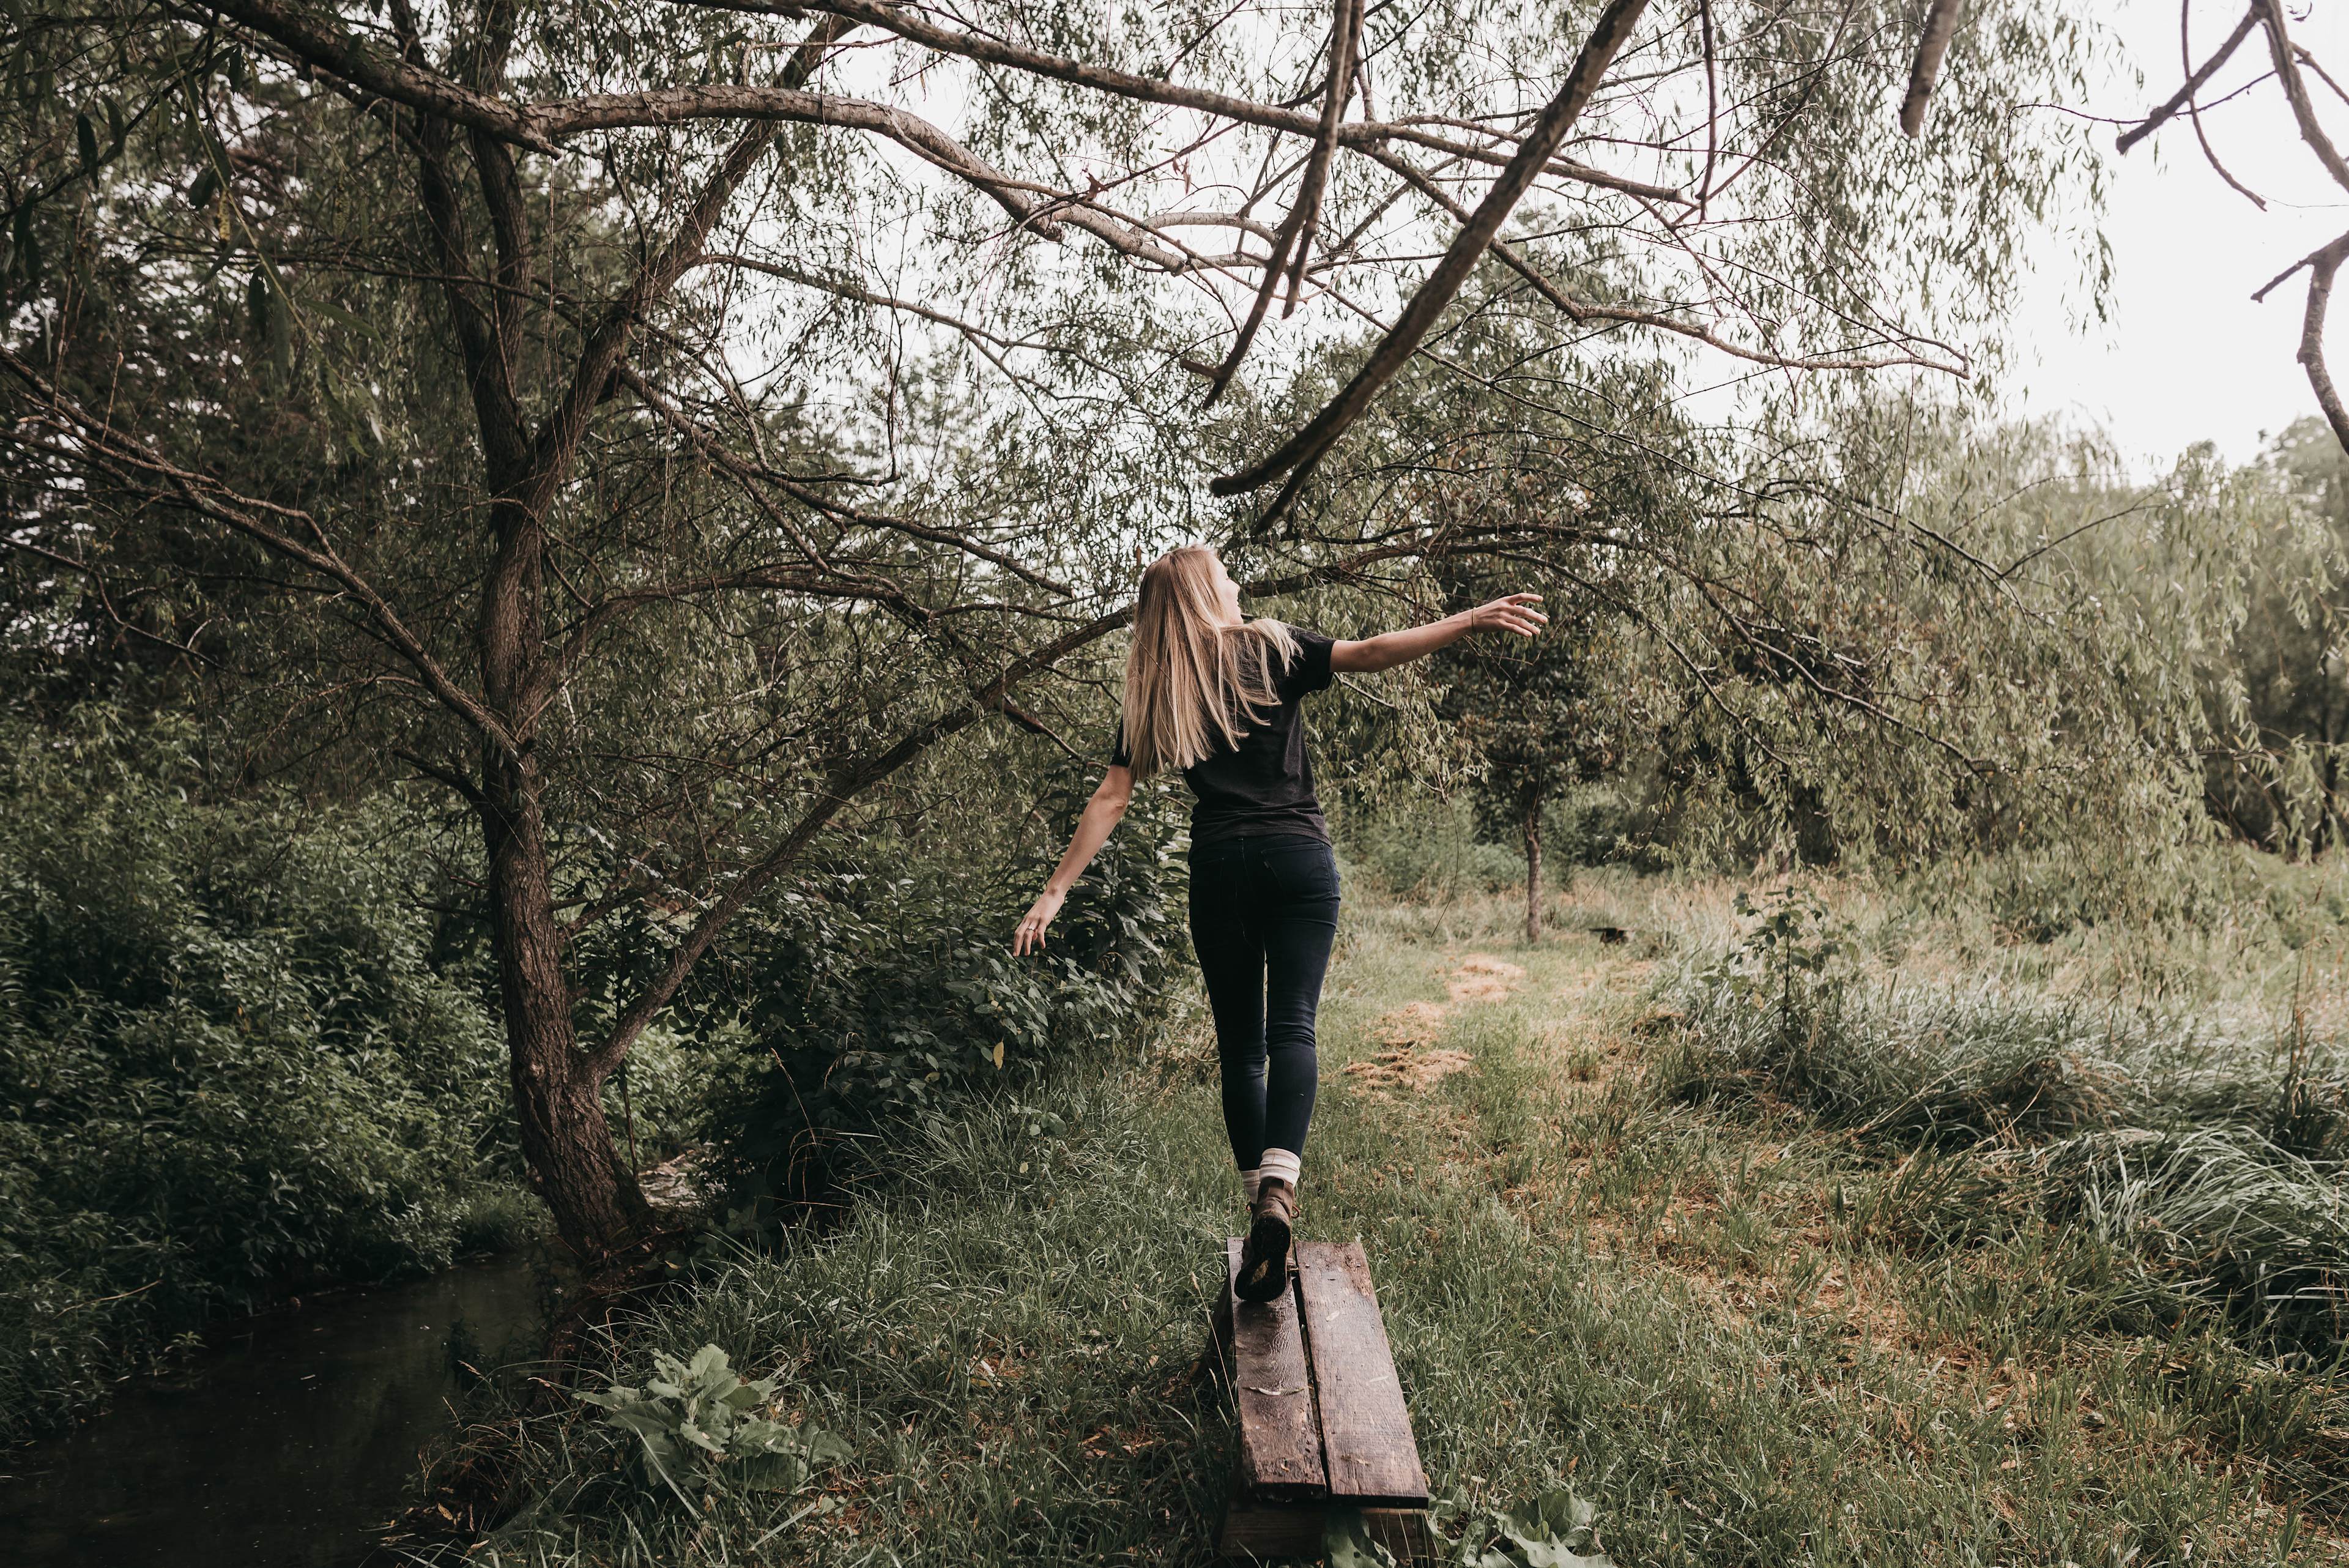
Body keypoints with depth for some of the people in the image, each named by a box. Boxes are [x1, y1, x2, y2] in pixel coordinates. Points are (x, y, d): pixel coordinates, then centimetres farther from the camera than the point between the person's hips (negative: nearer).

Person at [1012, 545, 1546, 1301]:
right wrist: (1472, 620, -9)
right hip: (1299, 856, -1)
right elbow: (1371, 653, -6)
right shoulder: (1271, 647, 7)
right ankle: (1278, 1187, -27)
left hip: (1218, 864, 1)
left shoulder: (1152, 693, 11)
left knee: (1239, 1042, 9)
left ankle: (1258, 1207, 5)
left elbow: (1110, 798, 6)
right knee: (1291, 1026, -6)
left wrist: (1055, 891, 7)